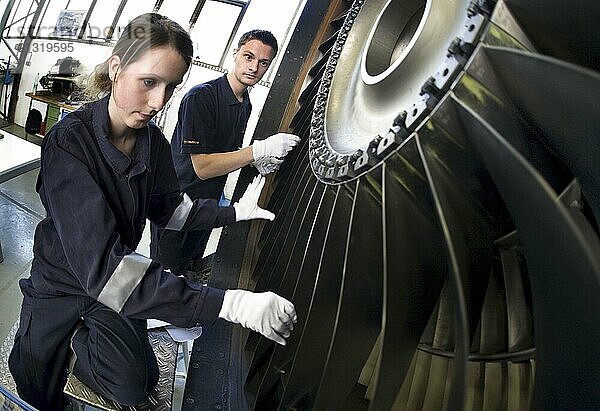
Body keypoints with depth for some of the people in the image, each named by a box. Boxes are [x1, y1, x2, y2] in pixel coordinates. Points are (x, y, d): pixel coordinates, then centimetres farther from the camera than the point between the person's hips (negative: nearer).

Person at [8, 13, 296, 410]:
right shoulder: (69, 141, -30)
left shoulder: (154, 142, -11)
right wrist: (230, 303, -49)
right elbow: (101, 266, -40)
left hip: (113, 284, 3)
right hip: (61, 283, -3)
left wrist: (234, 212, -10)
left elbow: (167, 209, 7)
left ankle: (76, 342, 13)